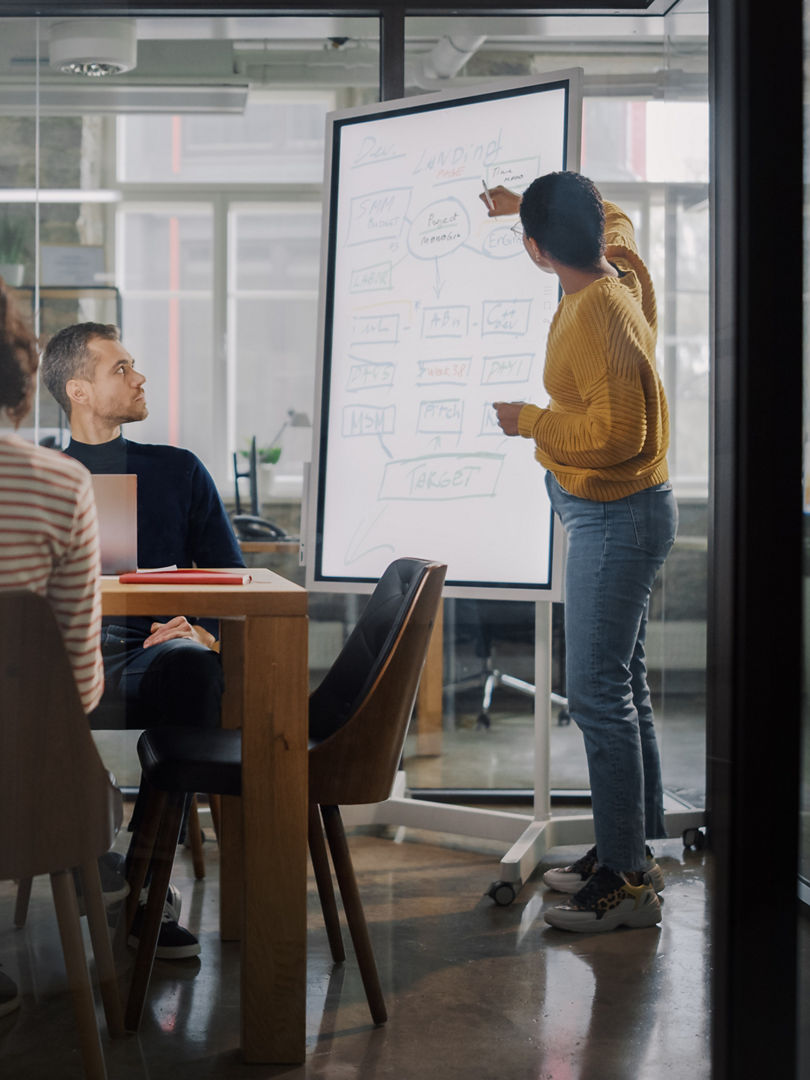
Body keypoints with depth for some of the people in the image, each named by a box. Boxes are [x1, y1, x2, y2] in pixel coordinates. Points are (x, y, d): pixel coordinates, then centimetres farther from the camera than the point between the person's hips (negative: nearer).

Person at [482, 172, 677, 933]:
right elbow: (613, 221, 28)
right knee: (622, 682, 15)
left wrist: (529, 422, -17)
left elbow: (617, 430, -30)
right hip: (610, 514, 11)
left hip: (617, 518, -11)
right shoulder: (619, 267, 3)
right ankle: (633, 847, 26)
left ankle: (627, 880, -4)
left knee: (597, 691, -10)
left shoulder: (598, 315, -25)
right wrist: (528, 203, 33)